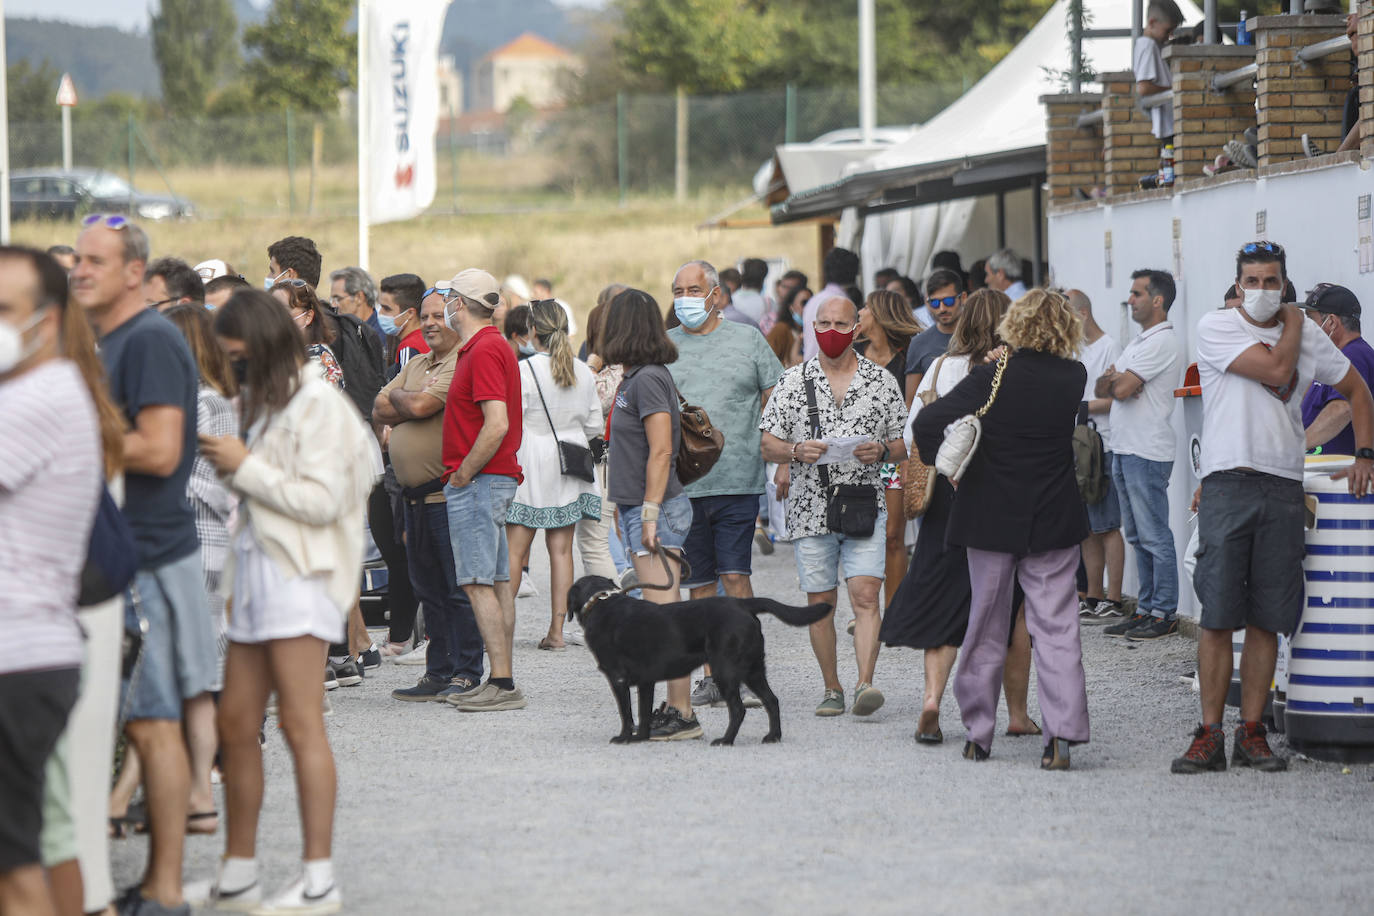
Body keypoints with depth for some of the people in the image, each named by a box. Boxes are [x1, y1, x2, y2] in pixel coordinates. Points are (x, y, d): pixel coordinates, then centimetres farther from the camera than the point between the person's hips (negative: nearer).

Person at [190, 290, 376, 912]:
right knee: (235, 722, 9)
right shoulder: (262, 404, 18)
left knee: (300, 722, -10)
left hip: (301, 575, -9)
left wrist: (246, 466, -11)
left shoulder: (317, 404, -8)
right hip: (256, 573, 9)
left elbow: (321, 500, -16)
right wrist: (229, 468, 6)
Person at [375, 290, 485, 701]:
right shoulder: (415, 365, 19)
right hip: (415, 493, 9)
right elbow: (380, 410, 12)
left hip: (448, 493, -9)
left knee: (459, 587, -5)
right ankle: (438, 673, 18)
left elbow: (420, 406, -18)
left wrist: (397, 397, 3)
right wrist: (411, 406, -6)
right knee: (428, 587, 12)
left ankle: (466, 674, -1)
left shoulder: (464, 363, -10)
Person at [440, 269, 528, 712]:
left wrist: (462, 475, -17)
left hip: (478, 481, -10)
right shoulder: (490, 346, 17)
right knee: (498, 582, 9)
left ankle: (502, 683, -15)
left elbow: (497, 424, -25)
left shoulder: (484, 351, -15)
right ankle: (501, 682, 11)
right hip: (497, 478, 10)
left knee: (478, 584, -11)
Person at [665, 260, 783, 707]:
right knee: (699, 583, 6)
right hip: (680, 483, 2)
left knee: (735, 575, -8)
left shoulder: (747, 340, 7)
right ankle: (712, 674, 12)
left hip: (738, 481, -2)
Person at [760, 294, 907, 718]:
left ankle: (865, 685, -21)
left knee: (865, 595, -14)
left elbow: (902, 446, 10)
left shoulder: (881, 381, 6)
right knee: (820, 603, 5)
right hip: (810, 508, 1)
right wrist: (797, 451, -16)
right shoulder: (792, 382, 5)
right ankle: (832, 690, 16)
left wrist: (880, 451, -12)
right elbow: (768, 446, 5)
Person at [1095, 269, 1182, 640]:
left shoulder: (1162, 342, -12)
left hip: (1147, 453, -10)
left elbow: (1121, 388, -19)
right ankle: (1146, 609, 16)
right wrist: (1118, 381, -6)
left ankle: (1165, 614, -4)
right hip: (1124, 451, 10)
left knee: (1154, 536, -7)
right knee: (1137, 536, 12)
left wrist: (1115, 380, 3)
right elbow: (1100, 388, 15)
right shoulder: (1139, 342, 20)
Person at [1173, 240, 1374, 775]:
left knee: (1266, 619, 2)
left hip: (1284, 489, 3)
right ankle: (1210, 735, -3)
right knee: (1217, 616, -7)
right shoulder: (1216, 328, -1)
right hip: (1228, 484, -3)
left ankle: (1252, 732, 8)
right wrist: (1292, 325, 4)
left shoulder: (1309, 335, 13)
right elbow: (1277, 370, -12)